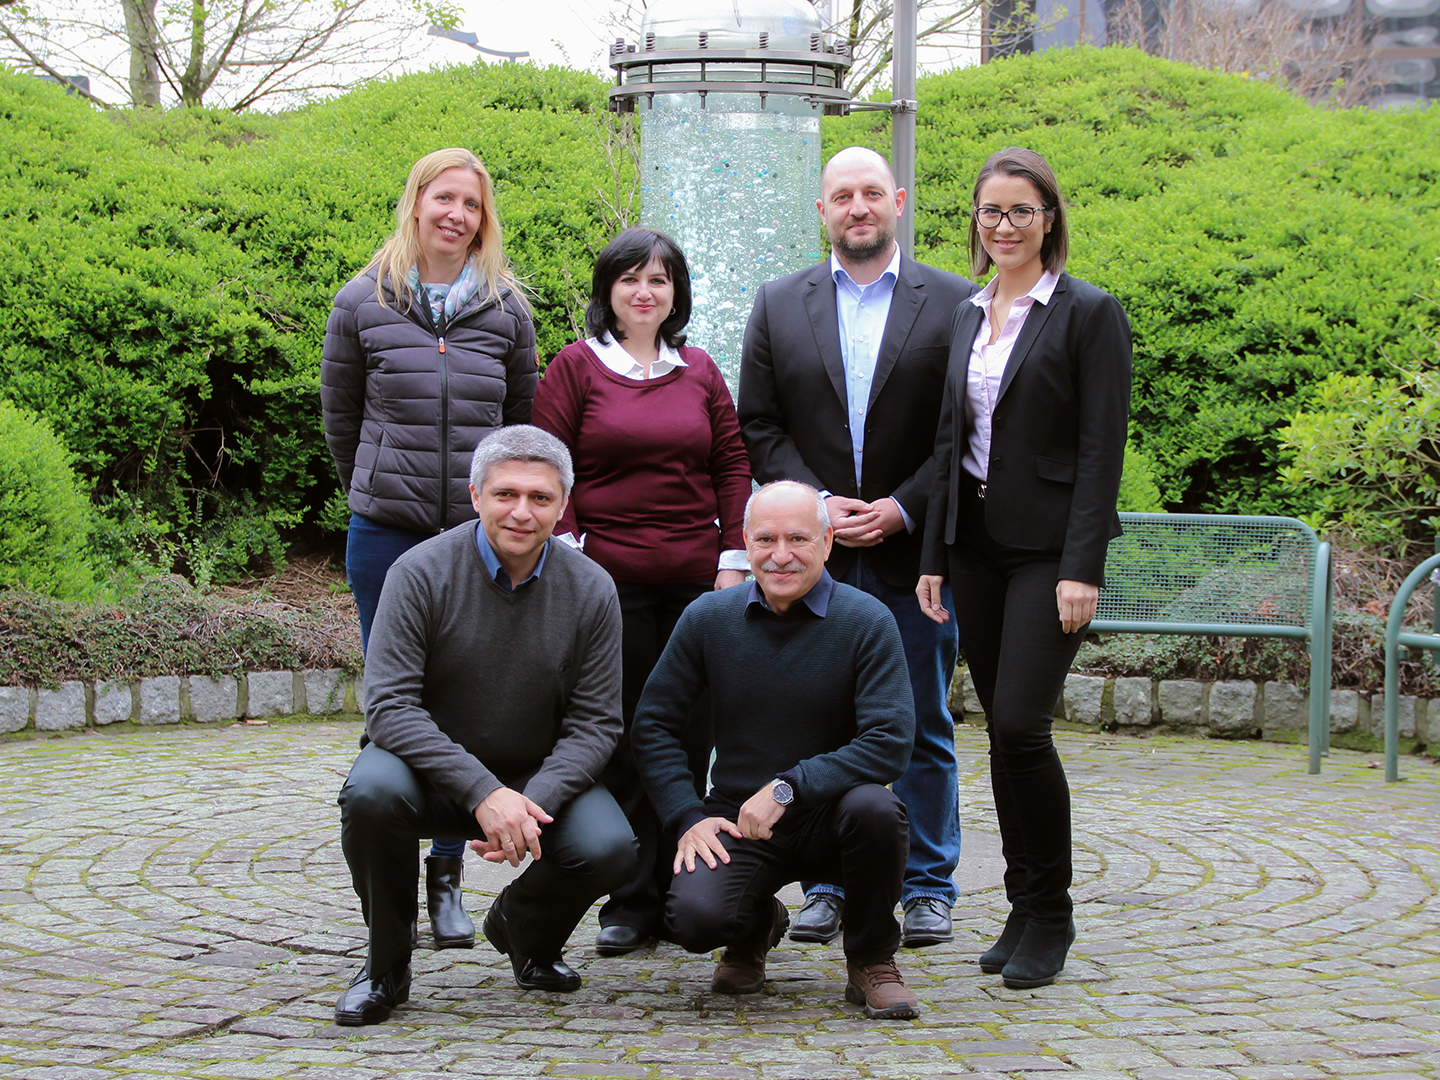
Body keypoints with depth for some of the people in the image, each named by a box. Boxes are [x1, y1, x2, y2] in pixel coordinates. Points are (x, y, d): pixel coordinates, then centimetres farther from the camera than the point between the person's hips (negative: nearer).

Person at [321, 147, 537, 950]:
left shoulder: (506, 309, 6)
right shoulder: (364, 303, 3)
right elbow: (341, 416, 12)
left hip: (480, 534, 1)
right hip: (387, 534, -1)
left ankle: (449, 880, 10)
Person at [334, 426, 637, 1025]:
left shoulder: (590, 590, -5)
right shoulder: (422, 572, -14)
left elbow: (595, 722, -5)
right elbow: (389, 705, -20)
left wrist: (534, 802, -25)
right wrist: (482, 792, -32)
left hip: (541, 778, 2)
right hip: (436, 770, -2)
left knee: (609, 849, -26)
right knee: (371, 791, -35)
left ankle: (521, 929, 12)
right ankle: (386, 965, -8)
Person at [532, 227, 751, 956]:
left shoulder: (700, 373, 13)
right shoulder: (576, 366, 4)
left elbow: (733, 466, 14)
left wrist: (733, 559, 5)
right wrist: (565, 554, -7)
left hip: (696, 582, 3)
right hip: (610, 581, -3)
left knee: (690, 735, 4)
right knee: (620, 738, -1)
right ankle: (630, 902, 6)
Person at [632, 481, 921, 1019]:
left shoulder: (866, 621, -9)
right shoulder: (708, 619, 0)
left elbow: (889, 744, -17)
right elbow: (653, 724, 5)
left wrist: (788, 788, -24)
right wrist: (688, 817, -8)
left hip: (829, 822, -1)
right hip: (736, 826, 1)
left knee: (875, 807, -35)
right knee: (695, 916, -27)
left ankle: (872, 959, -6)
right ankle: (757, 926, 15)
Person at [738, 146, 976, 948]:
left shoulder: (955, 303, 3)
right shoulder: (779, 306, 9)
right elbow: (759, 426, 5)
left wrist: (903, 508, -11)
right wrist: (817, 504, -8)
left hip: (914, 549, -1)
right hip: (816, 553, 2)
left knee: (924, 728, 5)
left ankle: (928, 888, 14)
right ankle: (828, 886, 14)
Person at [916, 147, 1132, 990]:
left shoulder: (1090, 314, -5)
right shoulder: (970, 315, 13)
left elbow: (1101, 449, -11)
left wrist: (1083, 569, -17)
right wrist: (935, 556, 11)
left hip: (1050, 547, -6)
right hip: (977, 544, 6)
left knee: (1021, 724, -13)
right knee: (1002, 731, 8)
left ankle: (1049, 919, 1)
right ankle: (1024, 912, 17)